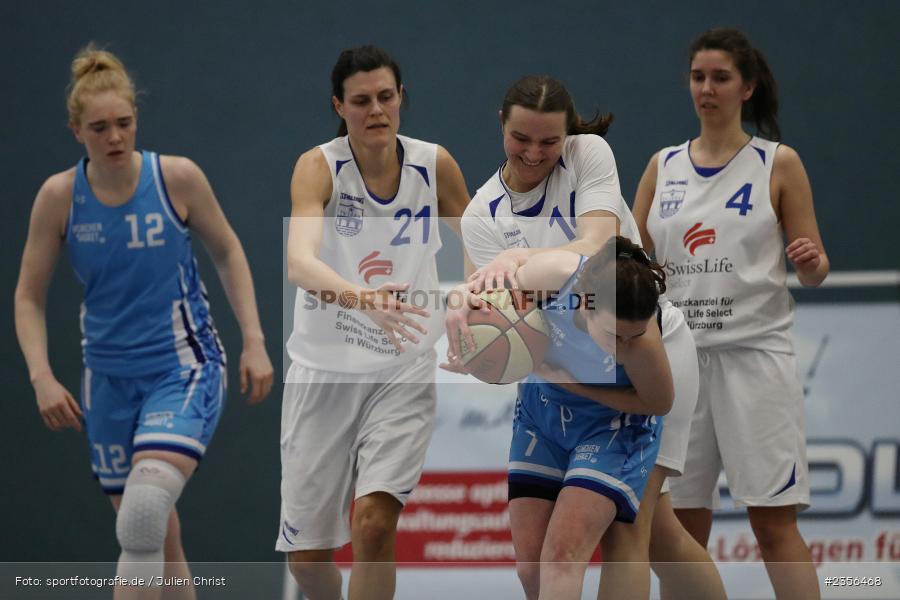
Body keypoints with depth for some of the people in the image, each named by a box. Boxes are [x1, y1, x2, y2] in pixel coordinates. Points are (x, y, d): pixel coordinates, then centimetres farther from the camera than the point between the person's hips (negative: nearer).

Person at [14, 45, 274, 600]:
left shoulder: (177, 178, -10)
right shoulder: (59, 196, -5)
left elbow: (228, 252, 5)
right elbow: (29, 297, 3)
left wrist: (254, 341, -1)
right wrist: (42, 375, -10)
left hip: (185, 367, -3)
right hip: (110, 379, 3)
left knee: (146, 508, -25)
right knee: (158, 538, 8)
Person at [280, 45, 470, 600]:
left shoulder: (435, 164, -5)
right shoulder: (319, 167, -13)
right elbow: (299, 261, -31)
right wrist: (362, 297, -49)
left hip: (404, 372, 0)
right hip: (323, 368, 0)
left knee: (374, 520, -21)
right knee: (307, 554, 6)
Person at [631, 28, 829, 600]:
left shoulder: (779, 164, 1)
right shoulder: (664, 167, 12)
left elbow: (814, 270, 1)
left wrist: (812, 262, -21)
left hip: (754, 354, -4)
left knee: (774, 521, -8)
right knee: (683, 527, 4)